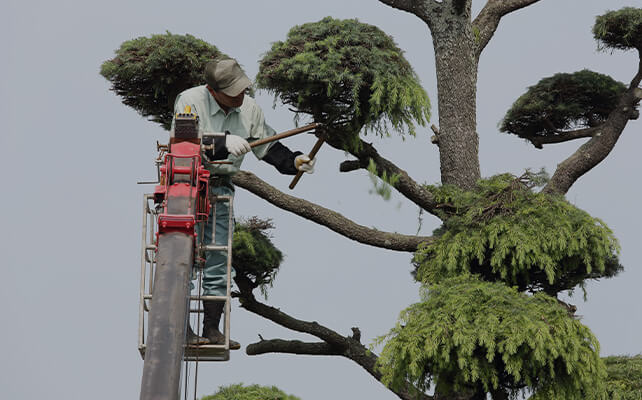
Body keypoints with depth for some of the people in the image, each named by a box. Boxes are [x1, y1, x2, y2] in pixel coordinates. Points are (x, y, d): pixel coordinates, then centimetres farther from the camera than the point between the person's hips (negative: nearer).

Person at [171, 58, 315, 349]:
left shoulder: (249, 109, 4)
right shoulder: (190, 101, -11)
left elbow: (268, 148, 11)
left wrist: (294, 161, -5)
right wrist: (224, 143, -34)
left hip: (220, 188, 5)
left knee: (218, 260, 4)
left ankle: (212, 329, 9)